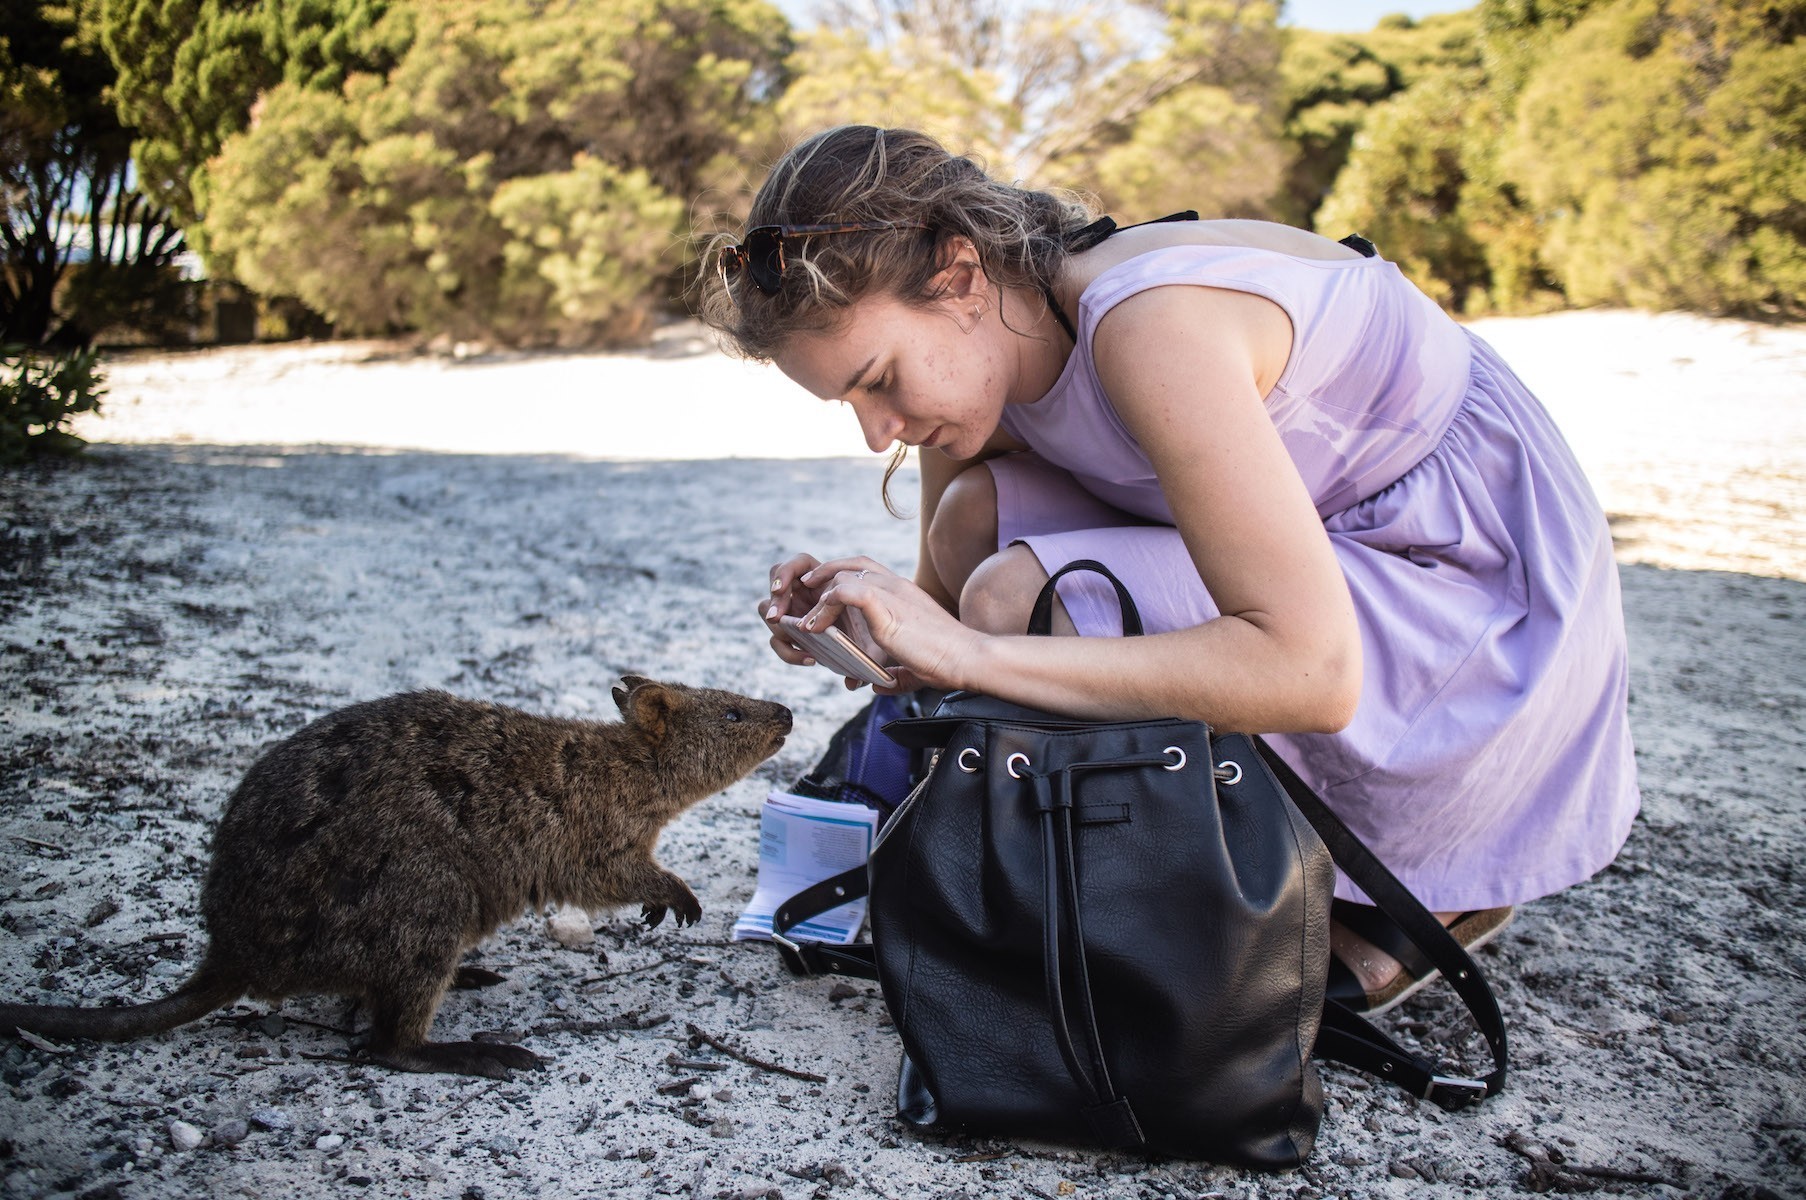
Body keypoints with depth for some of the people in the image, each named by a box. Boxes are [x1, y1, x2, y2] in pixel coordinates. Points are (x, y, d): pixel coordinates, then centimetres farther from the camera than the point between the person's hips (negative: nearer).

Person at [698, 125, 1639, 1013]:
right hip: (1326, 553, 8)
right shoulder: (977, 347, -4)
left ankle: (1407, 889, -4)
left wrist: (973, 653, -35)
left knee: (1019, 601, -24)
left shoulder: (1151, 323, -31)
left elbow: (1312, 673, -36)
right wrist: (869, 613, -16)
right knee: (973, 519, -6)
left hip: (1478, 587, -8)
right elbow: (955, 598, 8)